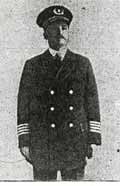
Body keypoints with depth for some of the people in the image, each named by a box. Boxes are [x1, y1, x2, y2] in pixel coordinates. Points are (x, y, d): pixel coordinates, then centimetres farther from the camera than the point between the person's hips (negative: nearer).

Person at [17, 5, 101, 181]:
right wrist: (24, 141, -1)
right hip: (42, 145, -1)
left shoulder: (83, 64, 8)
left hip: (76, 144, 1)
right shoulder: (32, 66, 5)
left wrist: (92, 140, 1)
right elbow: (23, 105, 5)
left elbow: (92, 102, 7)